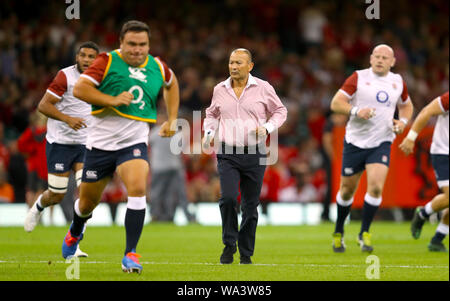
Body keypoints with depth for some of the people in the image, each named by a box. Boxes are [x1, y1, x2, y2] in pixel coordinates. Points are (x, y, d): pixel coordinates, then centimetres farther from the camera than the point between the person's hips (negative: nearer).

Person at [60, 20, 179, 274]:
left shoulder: (157, 67, 4)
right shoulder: (108, 62, -8)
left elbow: (171, 83, 27)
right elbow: (79, 88, -16)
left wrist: (172, 119, 19)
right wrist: (113, 100, -25)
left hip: (135, 142, 1)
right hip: (101, 142, -1)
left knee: (138, 189, -26)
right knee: (88, 201, 12)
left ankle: (130, 254, -20)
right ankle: (75, 233, 47)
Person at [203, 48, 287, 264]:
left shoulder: (263, 88, 0)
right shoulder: (220, 90, 6)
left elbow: (280, 111, 11)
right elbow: (212, 114, 23)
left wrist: (267, 127, -7)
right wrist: (208, 132, 5)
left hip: (254, 154, -1)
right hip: (227, 153, 1)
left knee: (250, 205, 3)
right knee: (228, 198, -18)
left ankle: (246, 253, 16)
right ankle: (229, 245, -2)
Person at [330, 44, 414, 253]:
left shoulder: (397, 81, 6)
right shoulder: (359, 78, -5)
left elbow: (406, 105, 24)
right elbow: (336, 103, -8)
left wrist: (403, 121, 4)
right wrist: (356, 111, -24)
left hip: (382, 143, 1)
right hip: (355, 142, -1)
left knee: (376, 186, -18)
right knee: (347, 189, 7)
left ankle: (364, 234, -5)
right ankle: (338, 232, 30)